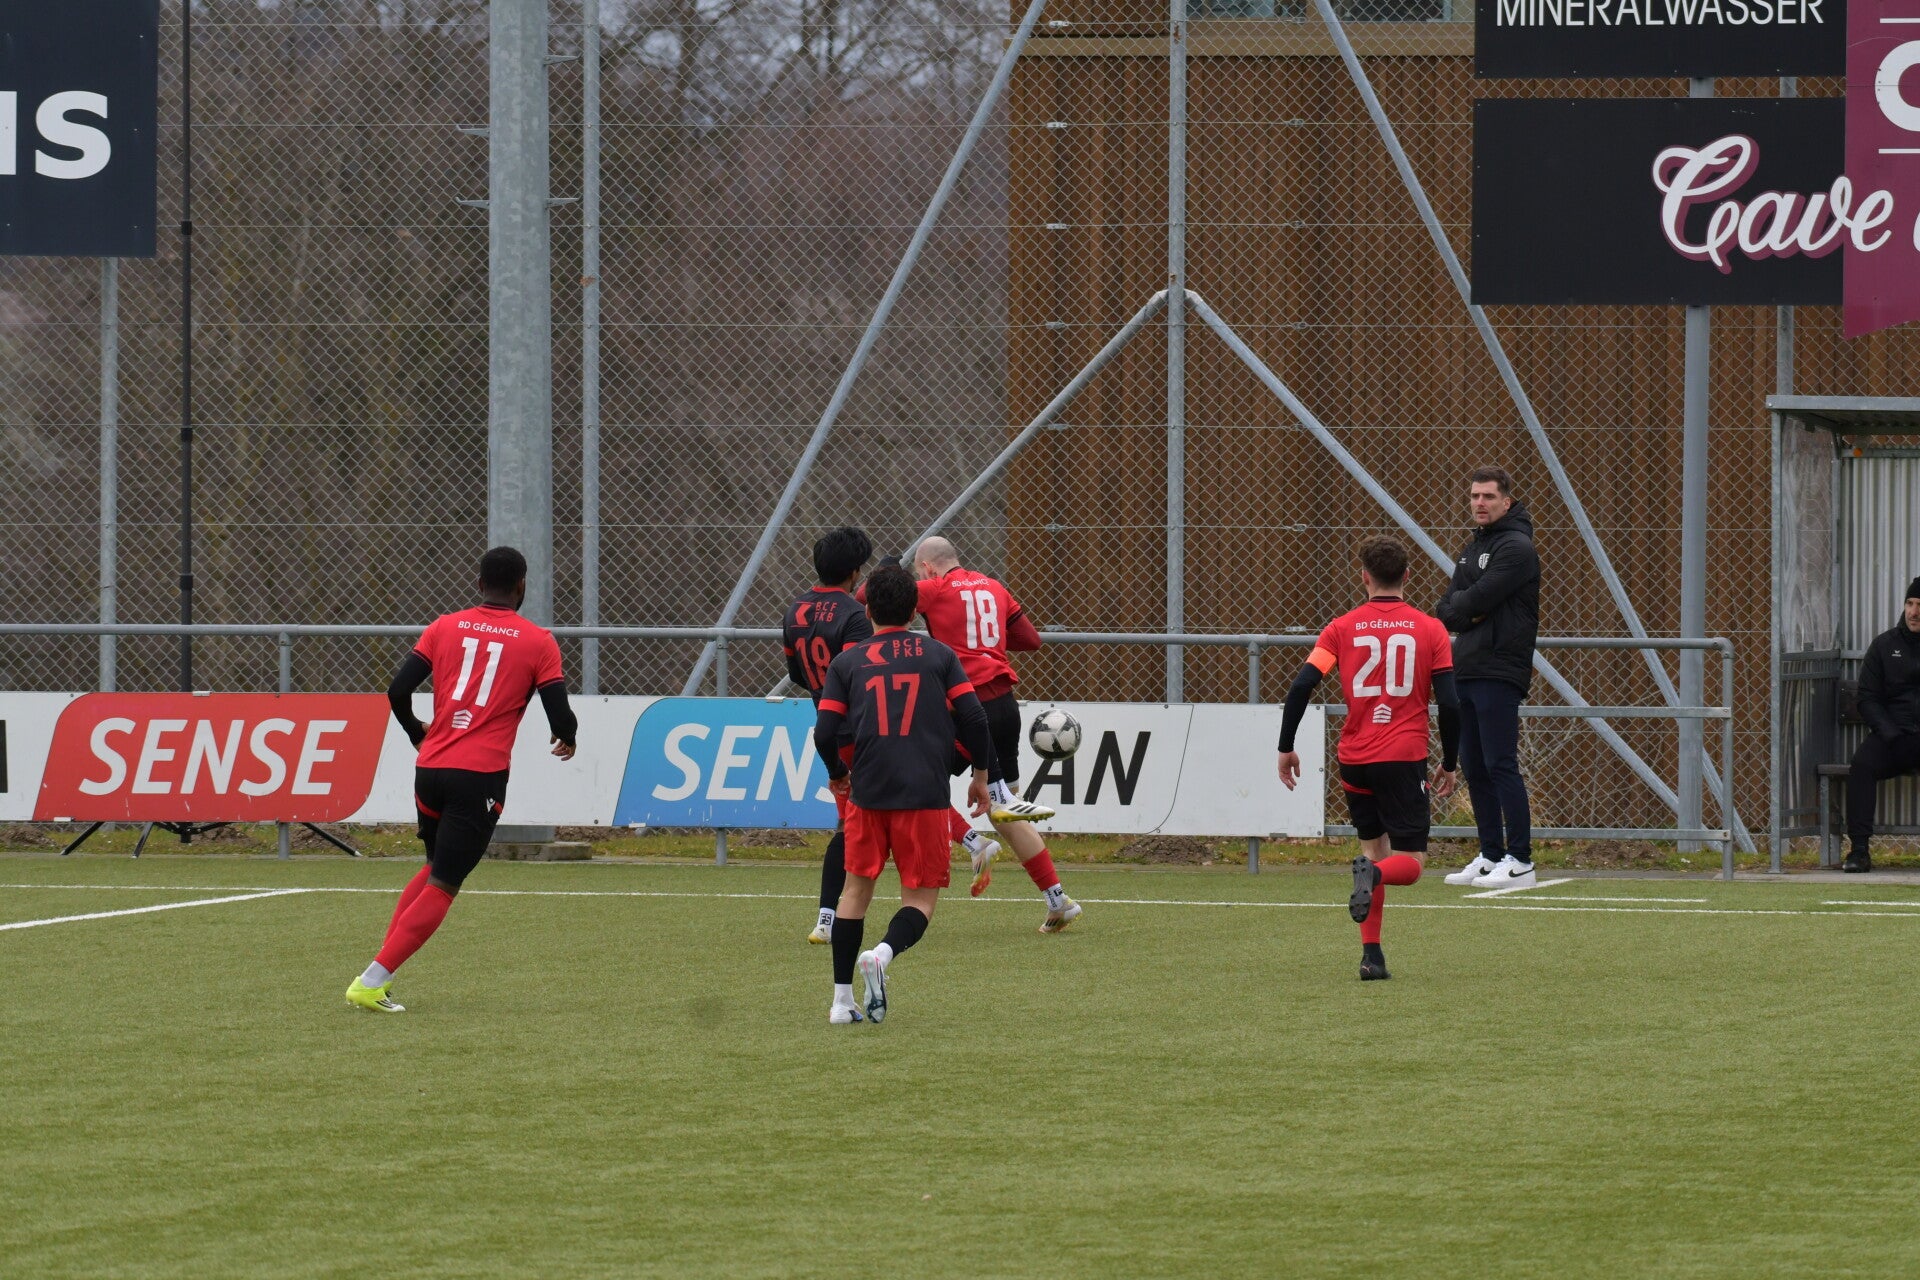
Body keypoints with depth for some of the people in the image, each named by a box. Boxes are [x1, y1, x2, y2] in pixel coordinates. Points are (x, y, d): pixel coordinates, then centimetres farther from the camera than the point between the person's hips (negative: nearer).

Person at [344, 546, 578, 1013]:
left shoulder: (445, 628, 8)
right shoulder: (537, 642, 1)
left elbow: (398, 692, 3)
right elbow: (561, 720, -3)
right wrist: (567, 739, 21)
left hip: (429, 769, 4)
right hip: (481, 777, -4)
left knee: (436, 867, 24)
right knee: (441, 887, -1)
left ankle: (380, 972, 13)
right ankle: (372, 982, -12)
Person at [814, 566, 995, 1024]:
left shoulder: (847, 662, 8)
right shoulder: (938, 655, 7)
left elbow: (825, 733, 3)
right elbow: (972, 719, 1)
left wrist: (837, 773, 23)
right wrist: (980, 774, 16)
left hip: (868, 793, 1)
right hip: (926, 794, -1)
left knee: (857, 887, 15)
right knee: (921, 896, 5)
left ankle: (841, 1000, 11)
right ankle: (884, 952, -27)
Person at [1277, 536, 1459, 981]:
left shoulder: (1342, 628, 4)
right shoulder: (1431, 630, 2)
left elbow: (1301, 687, -4)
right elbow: (1450, 703, -1)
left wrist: (1285, 748, 4)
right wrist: (1449, 765, 10)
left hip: (1355, 760, 2)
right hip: (1405, 759, -2)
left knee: (1373, 846, 18)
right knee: (1408, 863, 3)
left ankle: (1371, 954, 8)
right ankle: (1373, 874, -33)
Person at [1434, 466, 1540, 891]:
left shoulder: (1516, 547, -8)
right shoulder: (1473, 548, 21)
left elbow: (1476, 600, -17)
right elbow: (1446, 609, 14)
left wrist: (1455, 609, 1)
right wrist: (1466, 613, -6)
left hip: (1498, 673, -9)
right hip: (1466, 671, 9)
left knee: (1500, 765, -12)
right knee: (1475, 769, 10)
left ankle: (1520, 861, -11)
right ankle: (1490, 857, 15)